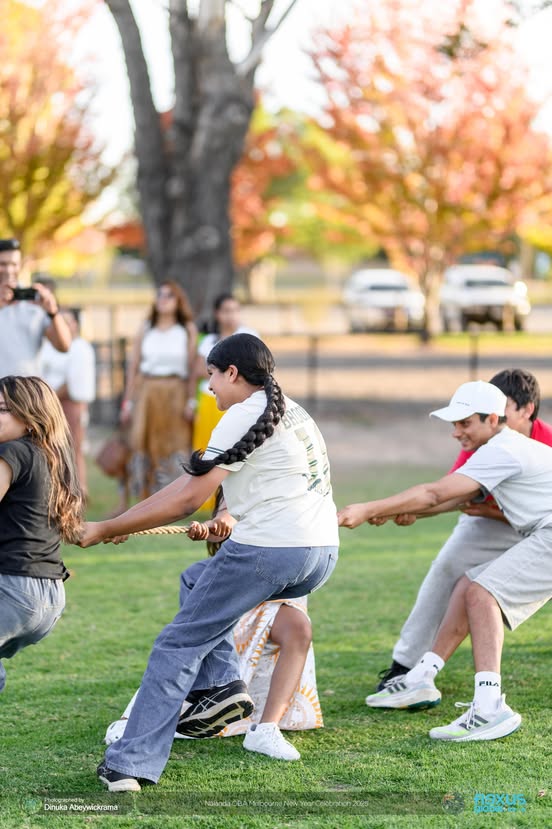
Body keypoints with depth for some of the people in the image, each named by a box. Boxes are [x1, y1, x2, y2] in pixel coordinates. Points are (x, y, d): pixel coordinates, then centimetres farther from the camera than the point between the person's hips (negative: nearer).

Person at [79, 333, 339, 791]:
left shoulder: (245, 415, -6)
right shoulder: (289, 410, 23)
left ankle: (130, 764, -5)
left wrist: (105, 529, -2)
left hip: (268, 552, -9)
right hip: (322, 554, 9)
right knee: (197, 581, 29)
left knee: (179, 645, 0)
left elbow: (187, 500, -9)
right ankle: (222, 683, 11)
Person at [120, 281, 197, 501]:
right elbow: (133, 368, 10)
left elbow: (193, 368, 1)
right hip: (147, 392, 2)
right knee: (143, 444, -2)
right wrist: (127, 402, 4)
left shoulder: (188, 329, 7)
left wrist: (191, 401, -8)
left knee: (175, 447, -5)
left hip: (176, 393, -2)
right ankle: (147, 502, 3)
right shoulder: (146, 331, 11)